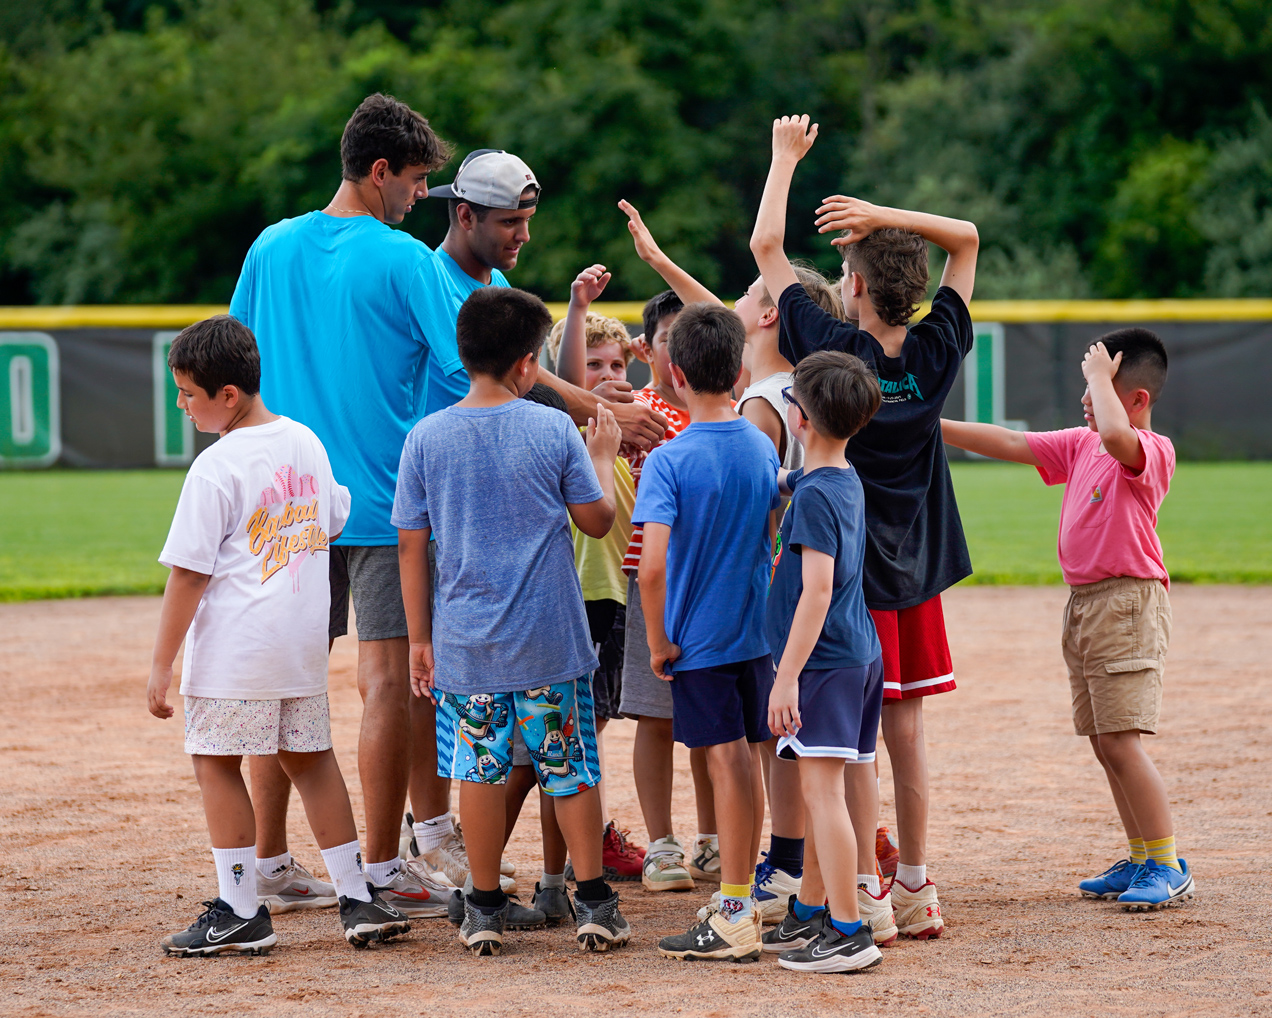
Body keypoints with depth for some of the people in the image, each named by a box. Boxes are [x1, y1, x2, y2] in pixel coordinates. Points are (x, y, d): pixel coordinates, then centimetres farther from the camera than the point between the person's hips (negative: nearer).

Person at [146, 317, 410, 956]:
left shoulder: (216, 468, -15)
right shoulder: (307, 442, 8)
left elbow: (189, 574, -15)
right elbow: (333, 524, 21)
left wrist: (162, 663, -11)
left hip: (234, 646, -7)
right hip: (306, 640, 7)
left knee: (216, 762, 2)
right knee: (310, 757, 15)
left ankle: (240, 913, 2)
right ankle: (358, 898, 15)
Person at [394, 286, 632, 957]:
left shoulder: (426, 438, -3)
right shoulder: (554, 430, -7)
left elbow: (411, 547, 1)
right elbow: (597, 520, 3)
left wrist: (419, 638, 9)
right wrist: (602, 456, 19)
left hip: (465, 645, 1)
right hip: (552, 645, -1)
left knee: (479, 769, 8)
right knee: (570, 765, 8)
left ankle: (484, 909, 11)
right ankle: (594, 903, 10)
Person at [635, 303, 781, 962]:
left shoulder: (670, 461, -16)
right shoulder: (762, 448, 2)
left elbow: (652, 563, -23)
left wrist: (658, 642, -13)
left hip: (699, 637, -5)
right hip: (757, 629, 5)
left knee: (726, 761, -2)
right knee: (747, 758, 13)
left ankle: (734, 917, 1)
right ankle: (744, 896, 24)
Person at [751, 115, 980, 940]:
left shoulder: (832, 350, -14)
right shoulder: (937, 352, -4)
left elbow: (766, 245, -6)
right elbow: (968, 238, 8)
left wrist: (787, 158, 5)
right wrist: (888, 216, -4)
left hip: (846, 570, -4)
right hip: (917, 570, 4)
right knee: (906, 733, 9)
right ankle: (916, 890, 12)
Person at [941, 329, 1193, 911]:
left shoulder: (1153, 451, -13)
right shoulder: (1080, 445, 13)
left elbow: (1115, 434, -35)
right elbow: (1011, 445, 16)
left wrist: (1099, 373, -19)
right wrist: (932, 426, 12)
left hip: (1128, 606, -9)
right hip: (1082, 603, 9)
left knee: (1121, 741, -13)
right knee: (1104, 744, 11)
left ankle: (1168, 868, -7)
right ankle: (1141, 861, 19)